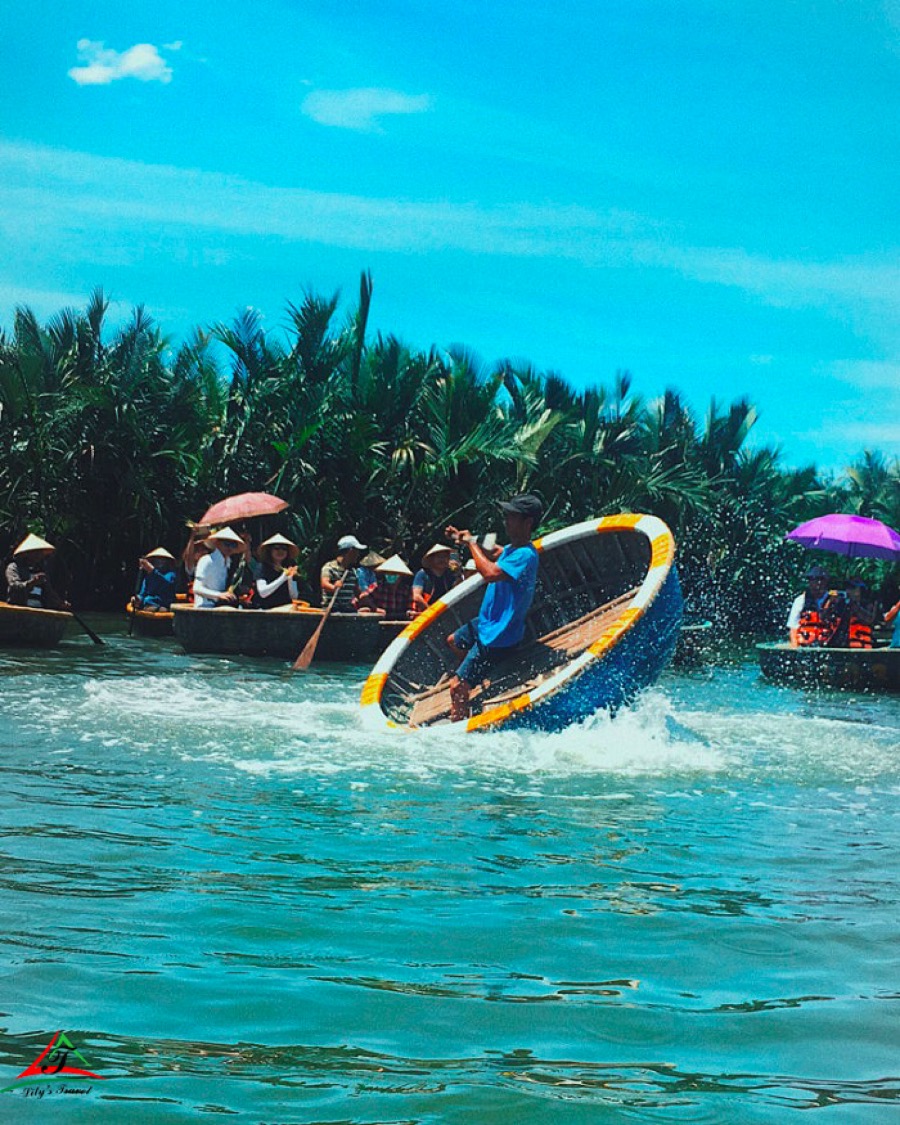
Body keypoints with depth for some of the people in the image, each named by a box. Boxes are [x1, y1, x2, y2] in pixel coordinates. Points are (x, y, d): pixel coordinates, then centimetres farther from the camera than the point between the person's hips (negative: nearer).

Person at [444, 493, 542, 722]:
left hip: (498, 637, -11)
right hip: (487, 624, 11)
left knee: (457, 687, -13)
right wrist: (466, 540, 9)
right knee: (453, 642, 35)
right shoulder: (510, 549, 4)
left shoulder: (525, 556, -27)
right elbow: (491, 561, 25)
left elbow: (490, 573, -42)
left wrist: (472, 543, -27)